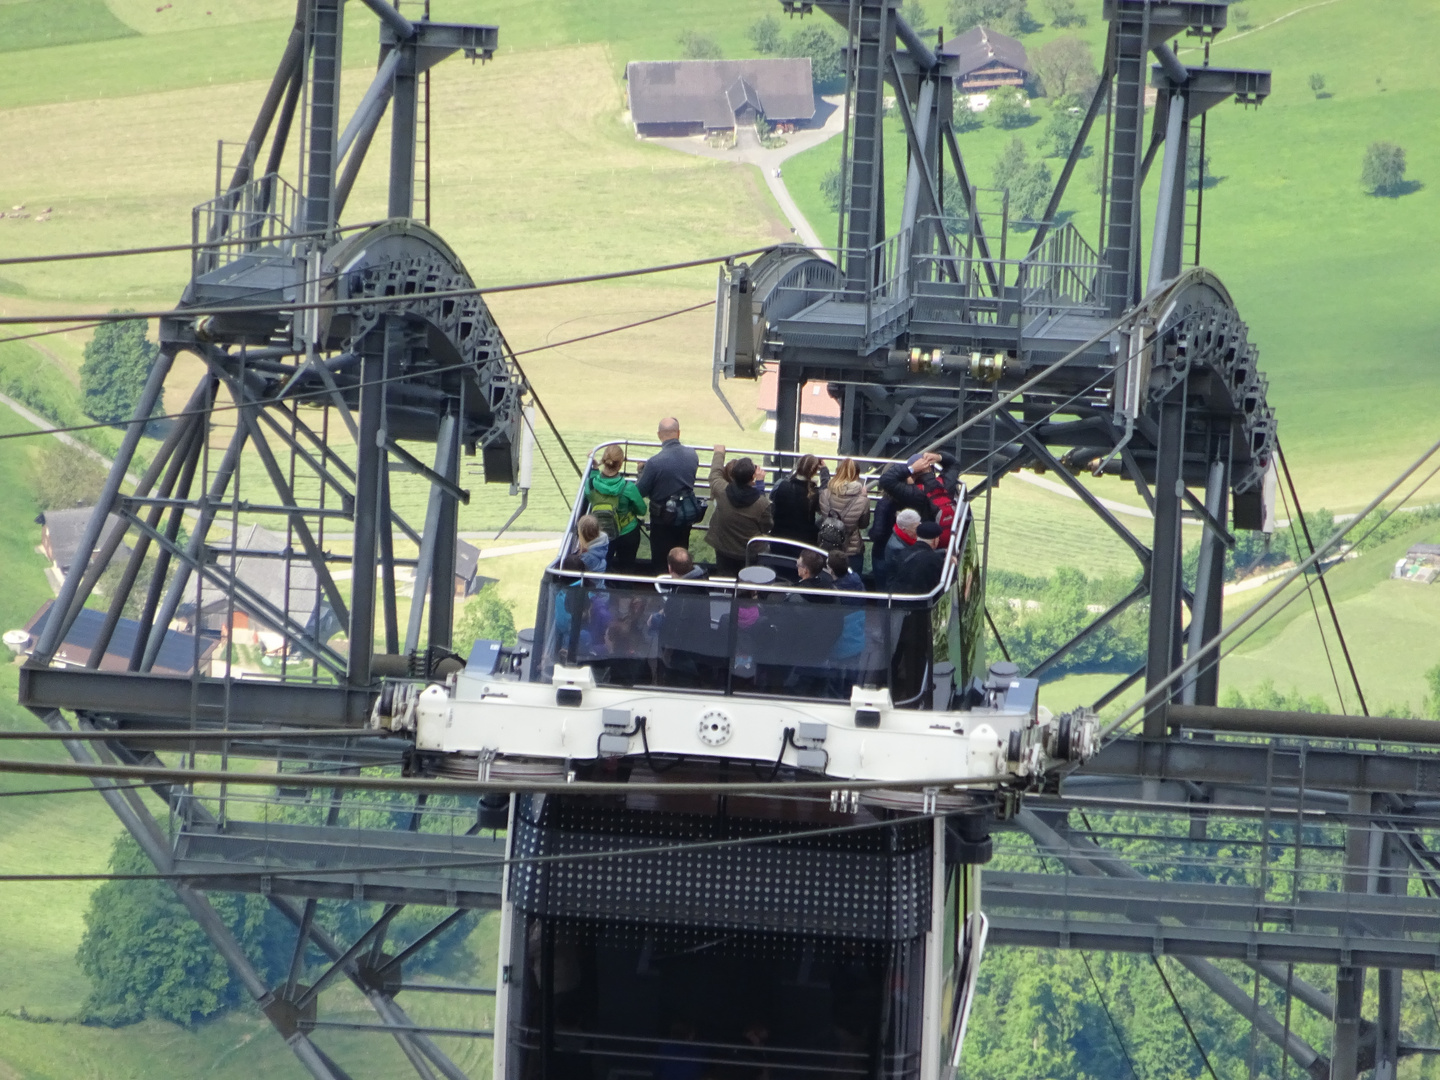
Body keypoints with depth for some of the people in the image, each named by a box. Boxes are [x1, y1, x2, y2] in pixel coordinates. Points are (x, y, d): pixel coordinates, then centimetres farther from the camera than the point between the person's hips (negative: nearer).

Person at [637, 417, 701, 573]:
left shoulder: (655, 462, -25)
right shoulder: (692, 455, -10)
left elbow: (640, 491, -16)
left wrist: (642, 471, 4)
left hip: (664, 516, -5)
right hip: (688, 512, 5)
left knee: (660, 561, 9)